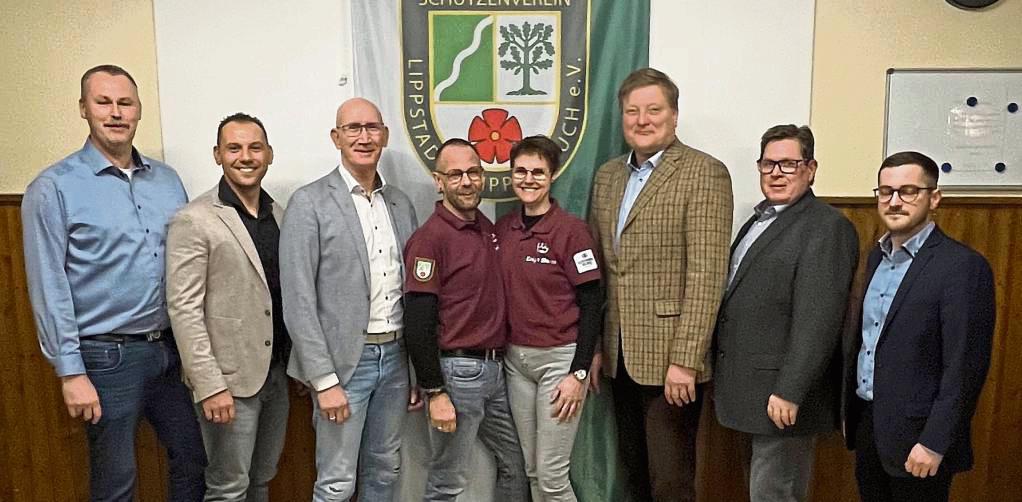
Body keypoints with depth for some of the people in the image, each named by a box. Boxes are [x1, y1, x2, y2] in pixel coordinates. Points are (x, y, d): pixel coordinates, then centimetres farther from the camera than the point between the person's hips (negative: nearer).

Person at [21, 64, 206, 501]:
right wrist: (71, 372, -12)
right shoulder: (53, 188, -8)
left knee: (194, 462, 15)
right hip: (108, 356, -4)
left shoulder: (167, 179, 6)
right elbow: (49, 290, -9)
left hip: (172, 348, 5)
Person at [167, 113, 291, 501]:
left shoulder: (280, 215, 8)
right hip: (228, 379, -6)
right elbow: (184, 310, -14)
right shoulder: (194, 221, -11)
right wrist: (209, 385, -18)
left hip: (277, 373, 6)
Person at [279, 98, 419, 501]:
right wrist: (325, 380, -15)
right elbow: (298, 300, -12)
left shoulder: (401, 203, 8)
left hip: (396, 355, 5)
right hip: (343, 360, -5)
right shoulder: (309, 203, -9)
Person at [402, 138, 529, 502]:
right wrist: (435, 393, -17)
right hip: (457, 371, -7)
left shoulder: (488, 228, 9)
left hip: (494, 368, 8)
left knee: (516, 466, 18)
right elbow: (418, 323, -17)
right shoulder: (430, 238, -14)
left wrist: (503, 360, 12)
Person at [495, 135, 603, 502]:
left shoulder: (571, 229, -11)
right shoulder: (502, 228, 5)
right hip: (515, 358, 6)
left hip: (559, 357, -5)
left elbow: (592, 304, -12)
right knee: (532, 469, 15)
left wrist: (578, 374, -15)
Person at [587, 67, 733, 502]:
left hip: (669, 356, -6)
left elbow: (707, 275, -16)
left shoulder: (704, 173, -9)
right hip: (619, 354, 6)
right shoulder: (607, 175, 11)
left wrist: (684, 359, -19)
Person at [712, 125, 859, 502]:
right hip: (748, 393, 8)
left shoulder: (828, 227, -12)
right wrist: (728, 382, 13)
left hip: (782, 398, -8)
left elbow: (818, 319, -20)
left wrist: (789, 392, -23)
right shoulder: (758, 221, 15)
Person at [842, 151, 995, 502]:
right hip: (866, 422, 7)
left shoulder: (962, 266, -15)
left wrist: (934, 443, -19)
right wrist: (850, 408, 12)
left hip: (915, 433, -6)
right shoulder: (877, 256, 8)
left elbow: (965, 367, -18)